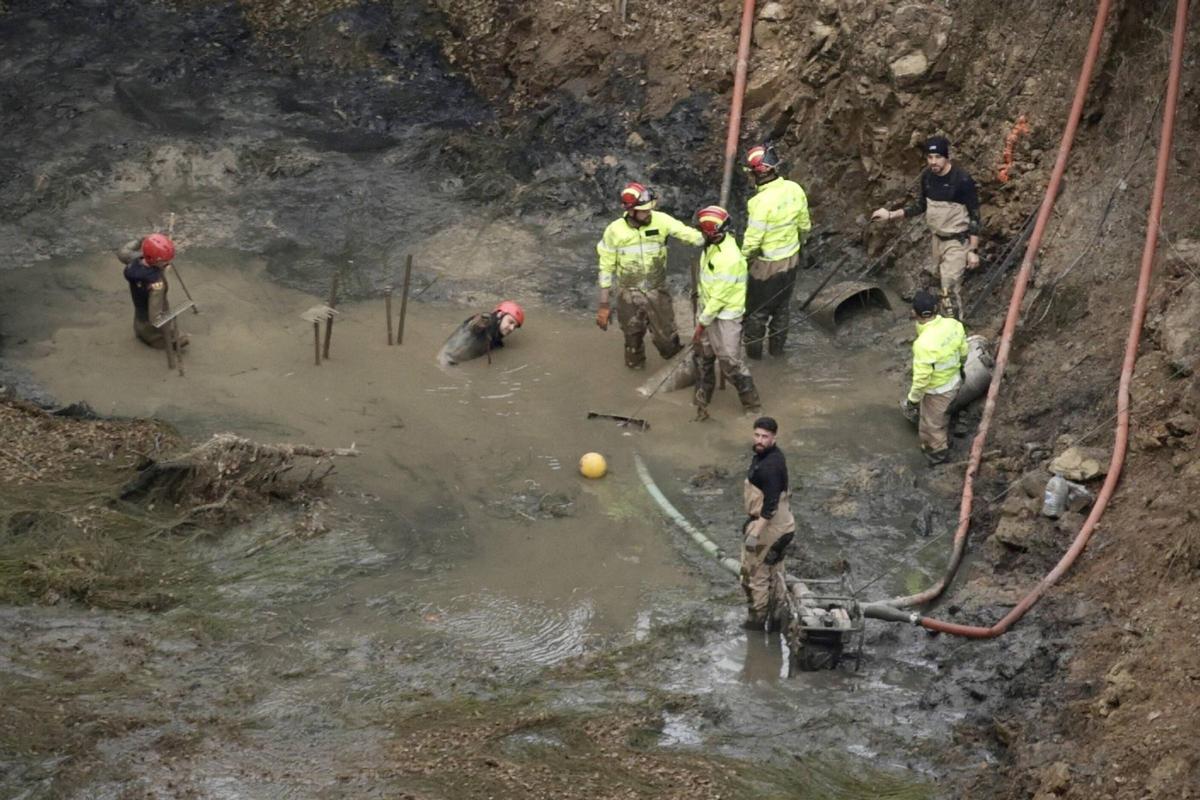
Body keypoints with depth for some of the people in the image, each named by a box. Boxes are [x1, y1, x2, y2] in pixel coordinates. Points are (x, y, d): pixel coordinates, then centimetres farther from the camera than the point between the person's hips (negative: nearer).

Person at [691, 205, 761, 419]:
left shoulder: (729, 259, -30)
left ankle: (753, 406, 14)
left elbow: (719, 297, -24)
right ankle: (702, 400, 34)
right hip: (708, 308, 9)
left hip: (725, 316, -9)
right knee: (702, 357, 18)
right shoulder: (713, 245, -1)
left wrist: (702, 323, -16)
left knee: (731, 363, -1)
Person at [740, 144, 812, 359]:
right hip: (791, 260, 6)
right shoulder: (795, 189, -13)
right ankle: (777, 347, 40)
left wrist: (742, 259, -6)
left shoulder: (762, 202, -33)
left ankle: (753, 350, 33)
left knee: (758, 310, 16)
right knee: (783, 306, 24)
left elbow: (752, 240, -25)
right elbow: (804, 225, 2)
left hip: (766, 265, -6)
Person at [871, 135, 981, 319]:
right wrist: (890, 215, 2)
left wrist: (973, 250, -16)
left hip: (958, 241, -7)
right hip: (938, 238, 7)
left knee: (950, 289, -12)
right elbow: (920, 206, 11)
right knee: (945, 283, 18)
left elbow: (974, 216, -16)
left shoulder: (962, 180, -23)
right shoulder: (927, 176, -4)